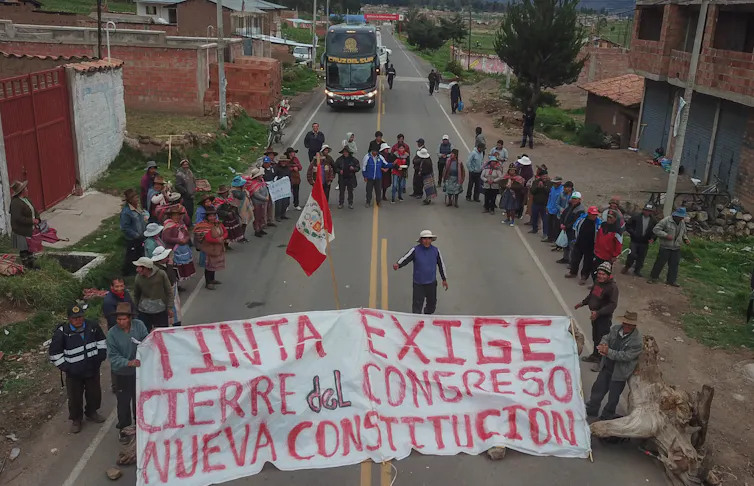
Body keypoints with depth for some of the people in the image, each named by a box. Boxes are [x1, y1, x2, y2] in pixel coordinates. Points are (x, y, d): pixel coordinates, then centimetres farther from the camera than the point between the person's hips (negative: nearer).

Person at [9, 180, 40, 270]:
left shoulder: (26, 199, 6)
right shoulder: (16, 203, -24)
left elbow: (34, 210, 15)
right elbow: (18, 218, -30)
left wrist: (37, 219, -3)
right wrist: (32, 221, -26)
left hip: (30, 230, 9)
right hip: (21, 232, -9)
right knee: (23, 250, 6)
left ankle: (32, 264, 32)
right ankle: (26, 267, 18)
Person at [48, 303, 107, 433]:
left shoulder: (93, 326, -9)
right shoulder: (62, 332, -19)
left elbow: (101, 340, 10)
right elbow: (54, 353, -10)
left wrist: (102, 354, 1)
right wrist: (65, 367, -13)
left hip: (93, 369, 3)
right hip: (74, 372, -3)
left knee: (94, 393, 19)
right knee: (75, 397, 9)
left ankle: (91, 413, 45)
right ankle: (76, 419, 33)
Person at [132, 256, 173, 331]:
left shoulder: (161, 274, -11)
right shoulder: (138, 278, -5)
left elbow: (169, 292, -3)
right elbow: (136, 295, 10)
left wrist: (170, 308, -4)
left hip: (161, 311, -1)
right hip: (144, 313, 1)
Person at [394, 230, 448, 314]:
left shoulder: (436, 250, 0)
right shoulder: (415, 250, -8)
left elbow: (441, 264, 9)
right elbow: (405, 258, -21)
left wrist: (444, 279, 13)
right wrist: (398, 264, -42)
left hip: (431, 283, 3)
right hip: (418, 284, -3)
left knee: (432, 304, 16)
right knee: (417, 305, -5)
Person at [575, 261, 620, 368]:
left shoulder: (612, 287, -25)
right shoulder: (597, 281, 0)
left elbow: (613, 305, -28)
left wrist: (598, 313, -35)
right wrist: (583, 303, 13)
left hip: (604, 317, -8)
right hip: (595, 314, 8)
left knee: (602, 339, 0)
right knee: (595, 337, 23)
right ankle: (595, 355, 42)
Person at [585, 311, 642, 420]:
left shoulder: (637, 341, -26)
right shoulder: (615, 328, -7)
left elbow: (625, 356, -27)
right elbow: (606, 337, 0)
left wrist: (608, 352, -31)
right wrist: (602, 345, -23)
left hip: (619, 372, -5)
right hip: (606, 366, 5)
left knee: (613, 396, 13)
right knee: (598, 388, 18)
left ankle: (607, 416, 35)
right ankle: (591, 410, 37)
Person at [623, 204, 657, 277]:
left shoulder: (654, 221, 2)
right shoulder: (636, 217, -4)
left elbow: (655, 231, 9)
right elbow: (628, 226, 0)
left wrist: (652, 238, -7)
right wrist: (632, 232, -13)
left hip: (645, 242, 2)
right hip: (635, 241, -2)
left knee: (641, 257, 8)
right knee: (632, 255, -9)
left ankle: (637, 270, 23)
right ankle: (626, 268, 14)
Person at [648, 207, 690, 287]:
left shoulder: (682, 223, 8)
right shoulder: (666, 221, -14)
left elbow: (683, 233, 24)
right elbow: (656, 229, -16)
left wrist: (686, 239, 4)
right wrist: (666, 235, -25)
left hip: (676, 248, 6)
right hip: (665, 247, -6)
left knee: (674, 264, 5)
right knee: (660, 262, 0)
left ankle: (671, 280, 15)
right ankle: (653, 277, 14)